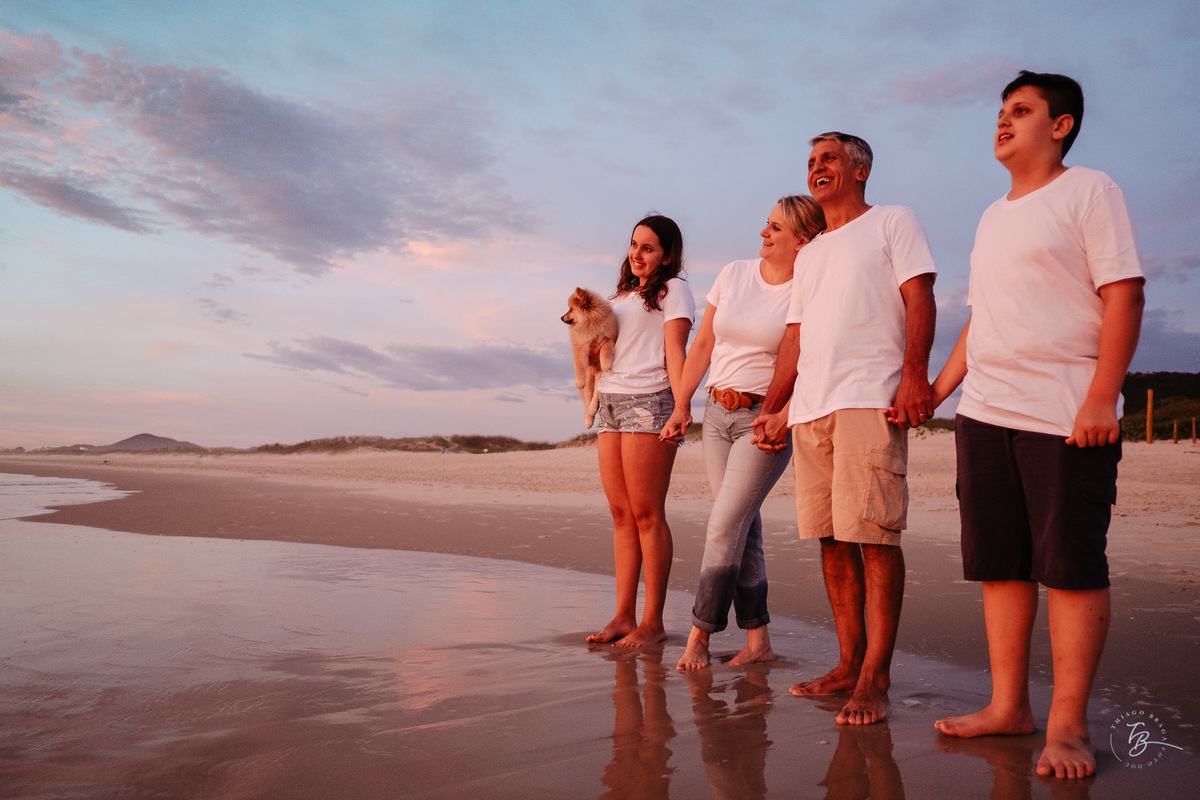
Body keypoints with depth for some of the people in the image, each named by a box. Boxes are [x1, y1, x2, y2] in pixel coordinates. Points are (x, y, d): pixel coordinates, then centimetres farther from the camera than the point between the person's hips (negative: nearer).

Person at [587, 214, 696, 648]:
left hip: (649, 401, -7)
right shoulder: (623, 294, 26)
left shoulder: (673, 289, 4)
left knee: (647, 514, -8)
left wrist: (681, 405, -18)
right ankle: (623, 616, 9)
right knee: (621, 514, 5)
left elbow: (675, 350, -7)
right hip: (612, 401, 7)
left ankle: (652, 622, -2)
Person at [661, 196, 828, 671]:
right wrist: (681, 405, 10)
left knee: (724, 526, -9)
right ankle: (758, 640, 15)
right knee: (743, 527, 7)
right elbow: (703, 344, 12)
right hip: (717, 415, 6)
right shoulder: (734, 275, 8)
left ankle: (699, 635, 5)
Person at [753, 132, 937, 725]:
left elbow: (919, 298, -3)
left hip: (870, 401, -7)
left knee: (874, 536, -10)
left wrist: (914, 374, -17)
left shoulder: (892, 222, 10)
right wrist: (772, 409, 17)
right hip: (809, 409, 7)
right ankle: (849, 665, 15)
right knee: (831, 538, 6)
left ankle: (874, 680, -5)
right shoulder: (808, 254, 28)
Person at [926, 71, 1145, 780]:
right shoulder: (994, 216, 21)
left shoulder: (1090, 191, 0)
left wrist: (1102, 398, -18)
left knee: (1072, 569, -3)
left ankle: (1068, 725, 6)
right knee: (1000, 565, 8)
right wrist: (938, 389, 17)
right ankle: (1008, 706, 18)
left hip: (1066, 417, -7)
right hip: (985, 413, 7)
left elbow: (1125, 295, -9)